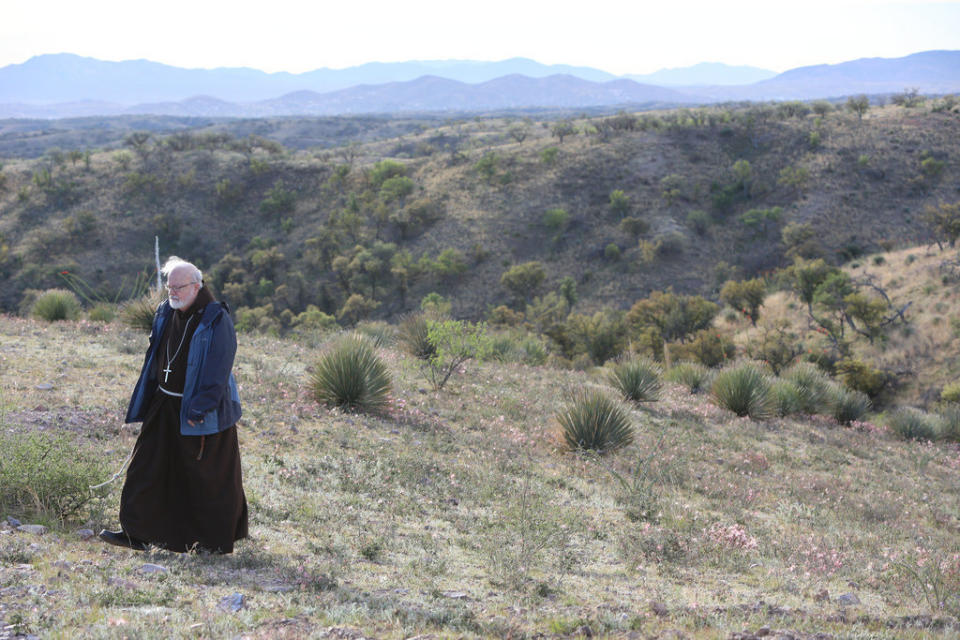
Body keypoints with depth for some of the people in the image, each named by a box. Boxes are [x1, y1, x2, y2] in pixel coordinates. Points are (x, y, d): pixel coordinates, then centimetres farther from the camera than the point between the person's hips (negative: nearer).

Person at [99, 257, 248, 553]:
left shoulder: (216, 320, -15)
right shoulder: (166, 314, 6)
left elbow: (217, 370, -19)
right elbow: (156, 359, 15)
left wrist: (199, 409, -22)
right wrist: (148, 400, 15)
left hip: (201, 410, -7)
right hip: (164, 406, 7)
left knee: (207, 475, 3)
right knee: (147, 467, 6)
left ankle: (218, 540, 16)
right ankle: (137, 533, 13)